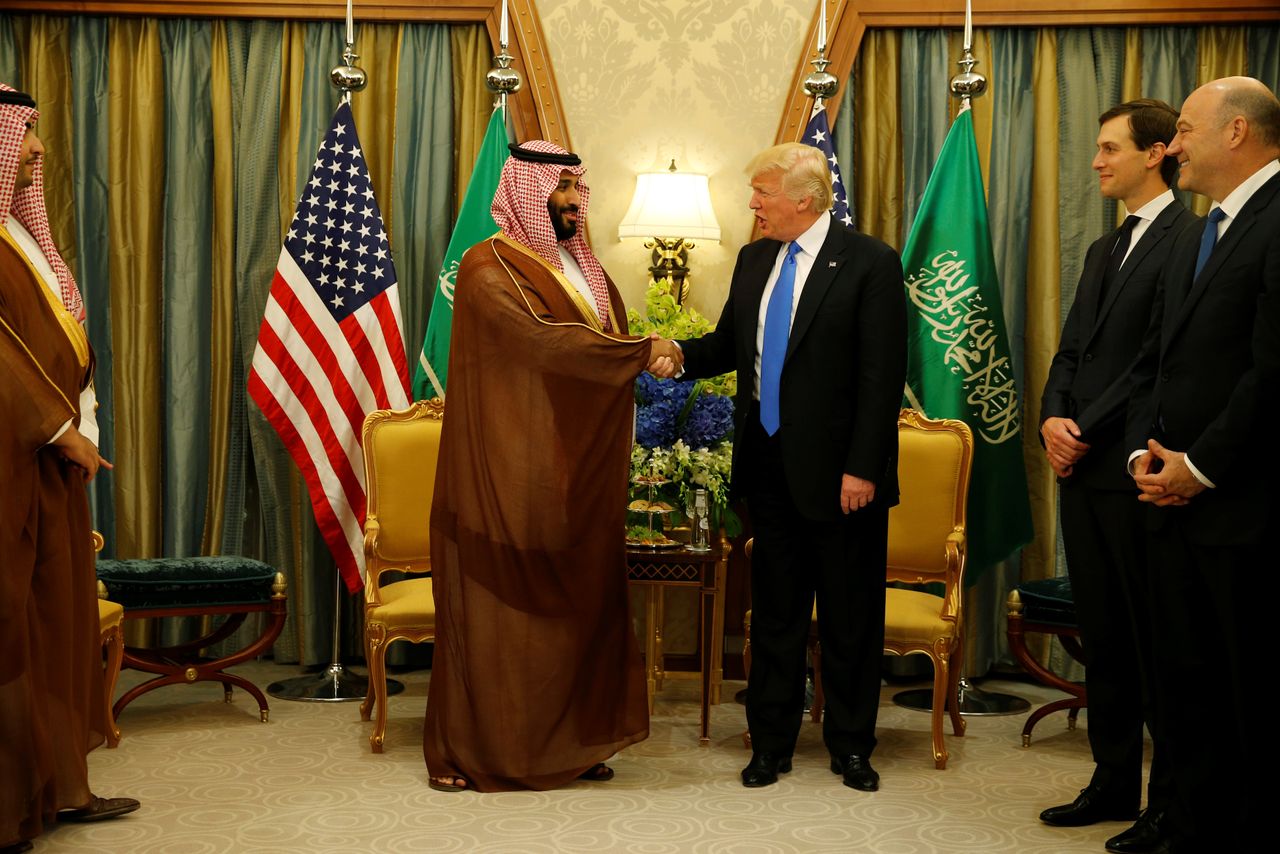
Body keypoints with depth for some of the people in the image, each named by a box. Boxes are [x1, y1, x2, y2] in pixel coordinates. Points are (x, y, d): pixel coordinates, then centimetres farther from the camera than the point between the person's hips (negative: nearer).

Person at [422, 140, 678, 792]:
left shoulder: (582, 266, 16)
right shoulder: (487, 267, -9)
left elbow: (609, 342, 16)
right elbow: (542, 341, -22)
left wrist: (650, 356, -4)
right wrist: (641, 352, -21)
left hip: (576, 470, 7)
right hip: (510, 466, -7)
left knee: (577, 602, 8)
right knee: (494, 604, 0)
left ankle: (569, 739, 19)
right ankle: (462, 748, 10)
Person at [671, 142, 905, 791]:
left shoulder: (869, 263, -9)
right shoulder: (754, 260, 11)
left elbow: (882, 374, -12)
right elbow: (728, 343, 18)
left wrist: (862, 467, -16)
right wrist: (682, 354, -4)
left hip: (838, 470, -5)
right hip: (768, 464, 5)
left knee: (850, 616, 7)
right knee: (774, 609, 12)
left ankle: (850, 746, 22)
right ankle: (771, 743, 23)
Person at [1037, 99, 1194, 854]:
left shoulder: (1191, 240, -10)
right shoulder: (1106, 250, 19)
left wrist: (1088, 433, -14)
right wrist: (1053, 418, 0)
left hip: (1136, 472, -8)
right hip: (1085, 471, 8)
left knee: (1157, 643, 0)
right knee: (1103, 640, 13)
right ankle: (1114, 784, 23)